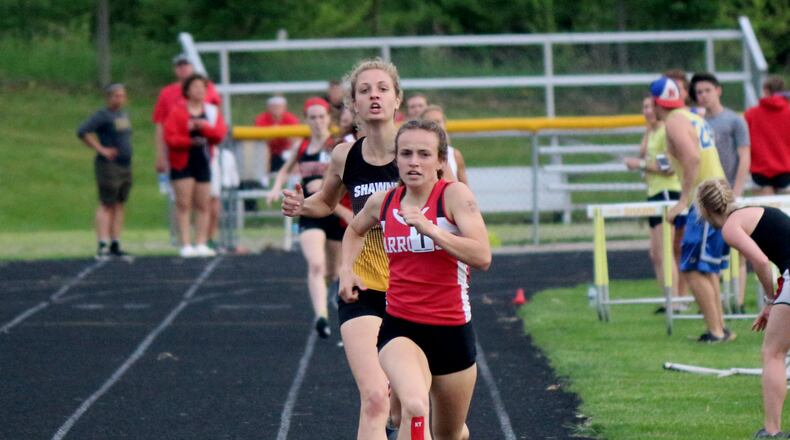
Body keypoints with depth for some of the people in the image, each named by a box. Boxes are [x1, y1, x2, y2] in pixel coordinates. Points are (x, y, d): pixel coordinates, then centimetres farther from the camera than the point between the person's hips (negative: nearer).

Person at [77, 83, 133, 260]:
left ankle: (115, 245, 10)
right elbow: (82, 131, -19)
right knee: (106, 205, -9)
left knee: (119, 206, 8)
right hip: (109, 166, -8)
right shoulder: (103, 115, -10)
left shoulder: (124, 115, 16)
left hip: (125, 166, 8)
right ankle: (103, 246, -11)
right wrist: (100, 149, -18)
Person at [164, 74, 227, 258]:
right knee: (183, 204, -6)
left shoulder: (212, 111, 9)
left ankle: (201, 244, 10)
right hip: (182, 162, -3)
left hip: (203, 161, 4)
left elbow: (220, 134, -6)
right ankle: (186, 245, -6)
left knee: (202, 205, 5)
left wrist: (204, 127, -23)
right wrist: (190, 141, -23)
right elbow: (170, 137, -11)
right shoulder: (177, 112, -1)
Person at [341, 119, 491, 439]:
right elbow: (355, 230, 29)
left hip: (451, 329, -1)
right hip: (399, 327, 1)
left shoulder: (454, 195, -9)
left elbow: (482, 256, -25)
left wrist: (426, 227, -28)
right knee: (415, 408, -31)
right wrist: (346, 270, 14)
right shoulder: (382, 202, 3)